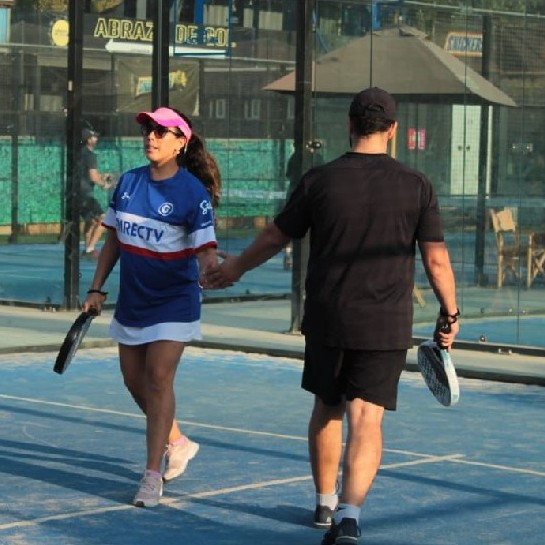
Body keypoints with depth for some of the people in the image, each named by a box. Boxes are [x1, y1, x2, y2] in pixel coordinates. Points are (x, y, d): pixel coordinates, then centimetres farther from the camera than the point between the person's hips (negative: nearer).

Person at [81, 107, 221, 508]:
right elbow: (114, 239, 12)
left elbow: (206, 250, -18)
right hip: (132, 301, 6)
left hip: (173, 303, -6)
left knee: (158, 379, -12)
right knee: (135, 381, 12)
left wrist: (210, 270, -41)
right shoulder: (128, 183, 4)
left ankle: (153, 474, -6)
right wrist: (97, 288, 11)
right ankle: (178, 443, 35)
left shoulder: (193, 192, -14)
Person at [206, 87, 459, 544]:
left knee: (327, 409, 20)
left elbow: (275, 237, 8)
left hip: (327, 319, 2)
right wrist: (450, 313, 11)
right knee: (366, 420, -4)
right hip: (386, 326, -2)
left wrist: (237, 267, 26)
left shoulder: (319, 180, -3)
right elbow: (436, 259, -4)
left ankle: (326, 503, 34)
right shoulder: (416, 186, -5)